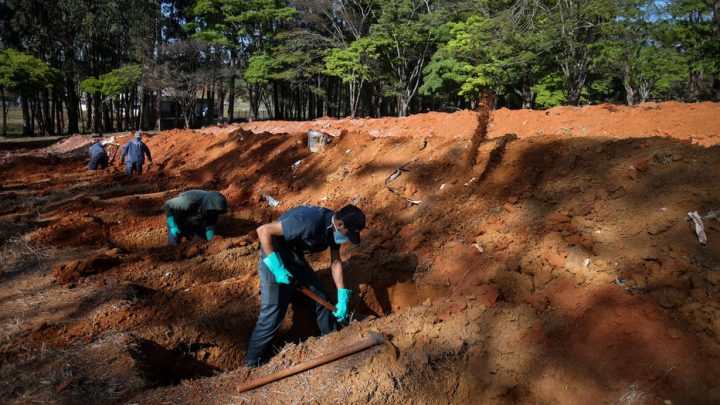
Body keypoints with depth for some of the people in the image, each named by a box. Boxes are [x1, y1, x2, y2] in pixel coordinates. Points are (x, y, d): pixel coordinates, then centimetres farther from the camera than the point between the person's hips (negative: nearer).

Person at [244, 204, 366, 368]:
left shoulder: (334, 227, -8)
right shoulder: (309, 222, -36)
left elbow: (335, 261, 4)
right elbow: (263, 230, -33)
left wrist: (342, 297, -1)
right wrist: (277, 267, -31)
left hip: (296, 259, 8)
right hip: (275, 259, -8)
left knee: (320, 299, 14)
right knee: (273, 314, -5)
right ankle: (253, 363, 13)